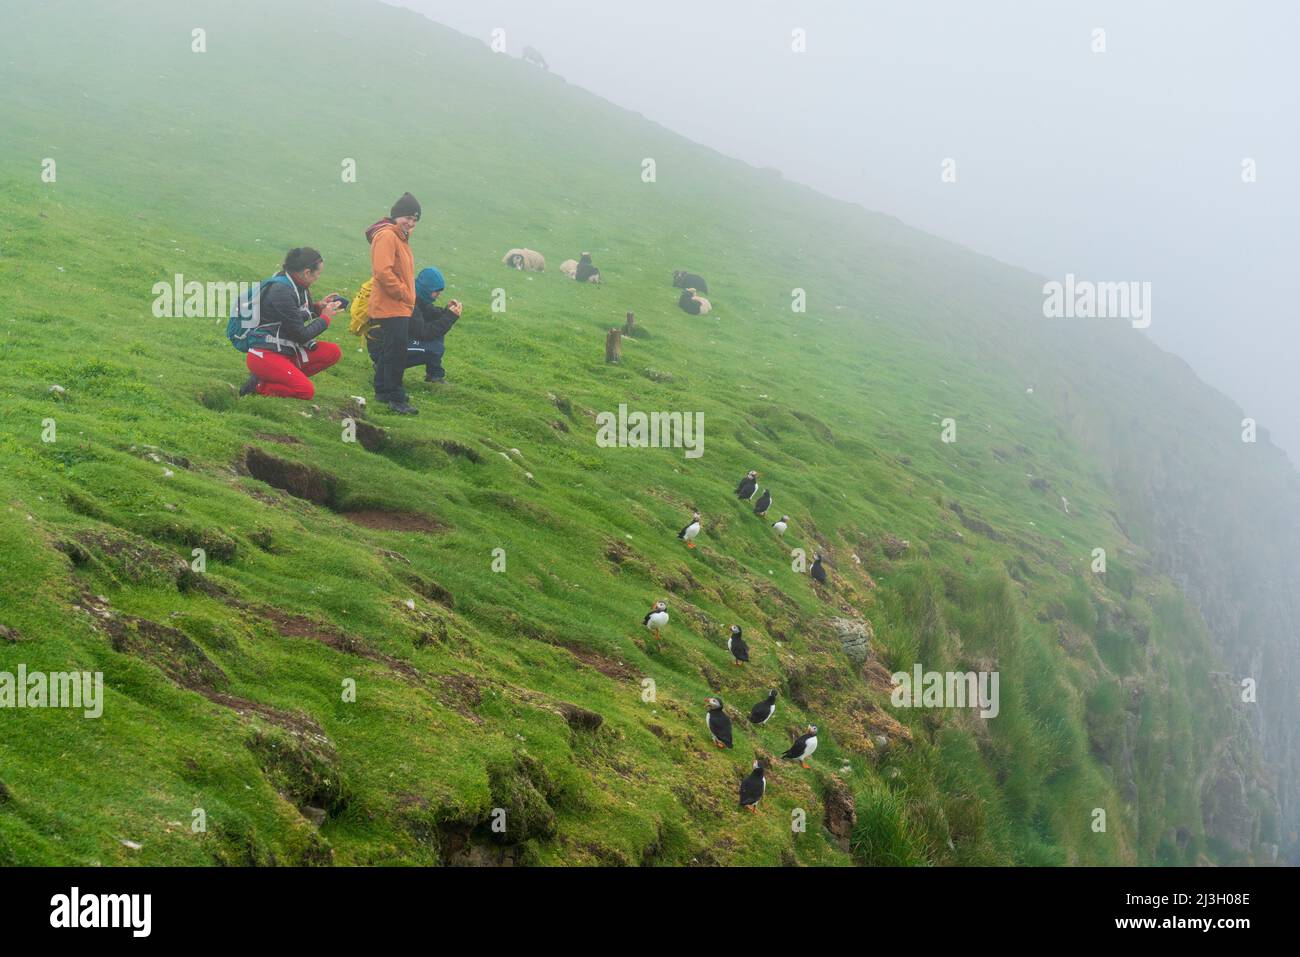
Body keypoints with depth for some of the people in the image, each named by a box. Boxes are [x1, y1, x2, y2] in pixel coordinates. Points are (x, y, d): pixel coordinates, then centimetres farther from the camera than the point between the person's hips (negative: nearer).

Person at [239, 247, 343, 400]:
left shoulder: (296, 285, 7)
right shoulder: (282, 291, -20)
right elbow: (301, 335, -16)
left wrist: (318, 307, 9)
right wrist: (325, 317, -3)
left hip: (286, 351, 10)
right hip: (264, 355, -10)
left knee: (333, 352, -2)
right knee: (307, 391, -24)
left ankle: (287, 377, -2)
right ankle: (258, 385, -7)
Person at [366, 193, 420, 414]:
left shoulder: (400, 237, 17)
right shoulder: (386, 236, -16)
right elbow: (383, 271, -25)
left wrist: (408, 297, 15)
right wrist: (403, 294, -18)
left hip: (400, 306, 11)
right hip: (391, 307, -11)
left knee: (391, 350, 18)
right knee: (396, 351, -12)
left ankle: (383, 390, 28)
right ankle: (395, 398, -10)